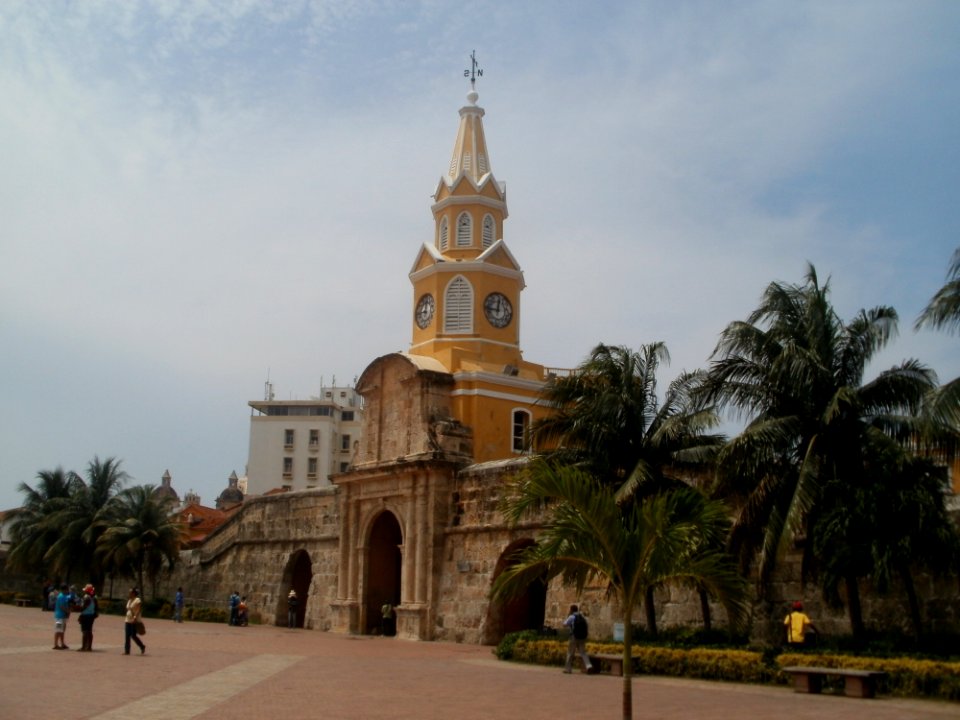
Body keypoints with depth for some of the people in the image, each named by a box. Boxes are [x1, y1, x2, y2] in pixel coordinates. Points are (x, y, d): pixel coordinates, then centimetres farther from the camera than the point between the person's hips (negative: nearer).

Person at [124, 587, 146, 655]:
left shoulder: (137, 600, -11)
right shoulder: (129, 600, 14)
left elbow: (139, 610, -19)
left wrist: (135, 617, -29)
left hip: (134, 621, -8)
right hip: (128, 620, 8)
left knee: (133, 636, -6)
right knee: (127, 636, 2)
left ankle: (142, 647, 11)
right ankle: (127, 651, 5)